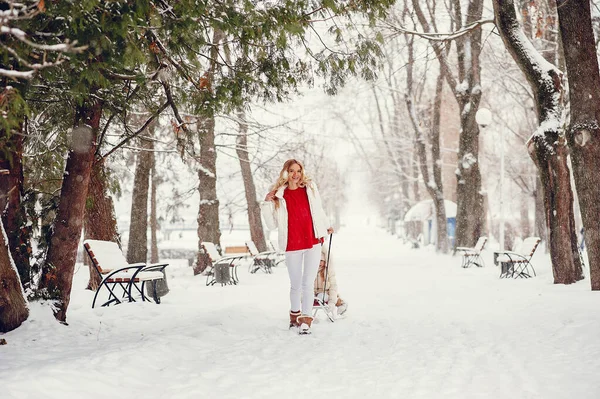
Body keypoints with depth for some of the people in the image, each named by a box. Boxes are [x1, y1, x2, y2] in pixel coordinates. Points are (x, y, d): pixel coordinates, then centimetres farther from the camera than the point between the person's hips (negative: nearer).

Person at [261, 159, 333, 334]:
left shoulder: (310, 188, 6)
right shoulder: (279, 196, 1)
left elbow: (318, 210, 21)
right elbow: (272, 225, 1)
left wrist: (326, 227, 31)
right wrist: (266, 204, -7)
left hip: (313, 243, 0)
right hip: (292, 246, 0)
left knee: (307, 284, -6)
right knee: (296, 285, 11)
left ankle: (306, 320, -1)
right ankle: (295, 313, 34)